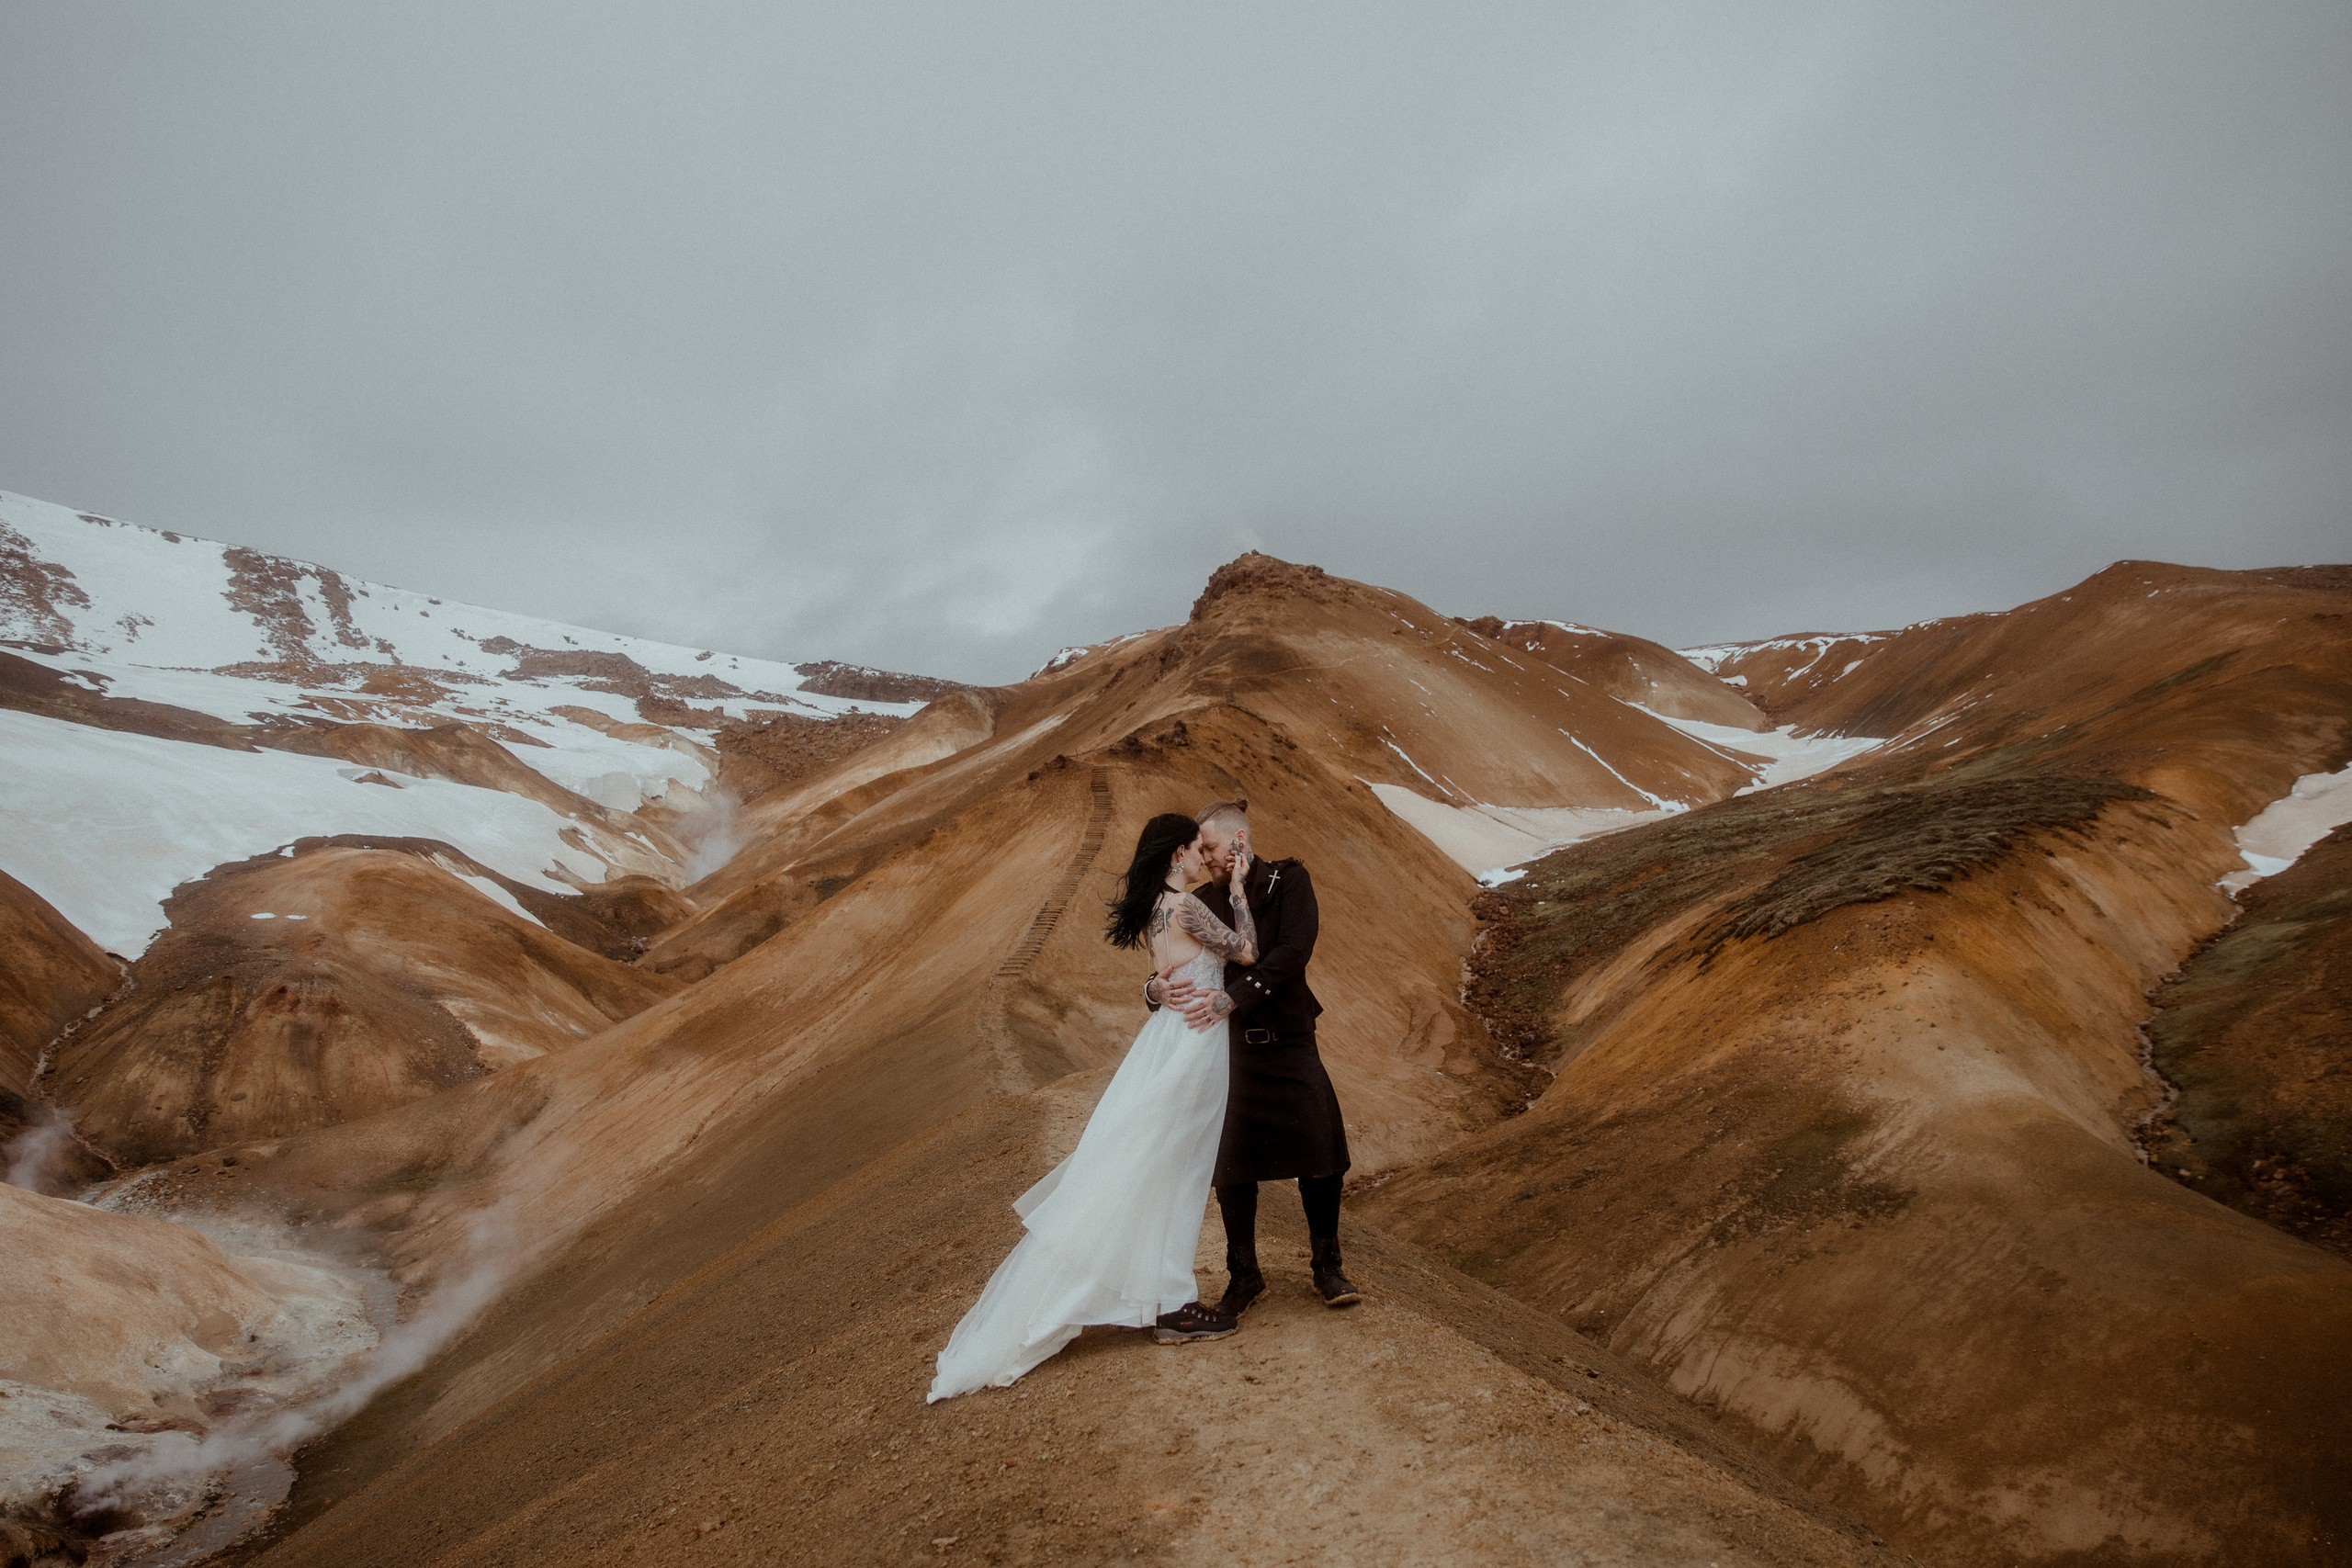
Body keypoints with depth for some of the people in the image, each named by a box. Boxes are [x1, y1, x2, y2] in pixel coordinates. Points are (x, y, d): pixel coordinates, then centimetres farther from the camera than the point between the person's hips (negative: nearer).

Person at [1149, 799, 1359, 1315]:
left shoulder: (1289, 881, -4)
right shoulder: (1203, 901, 4)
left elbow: (1292, 952, -19)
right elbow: (1175, 968, 0)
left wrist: (1232, 997, -28)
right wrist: (1156, 989, -25)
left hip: (1289, 1040, -2)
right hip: (1228, 1045, 2)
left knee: (1321, 1154, -2)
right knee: (1232, 1164, 3)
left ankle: (1327, 1268, 20)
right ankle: (1244, 1276, 23)